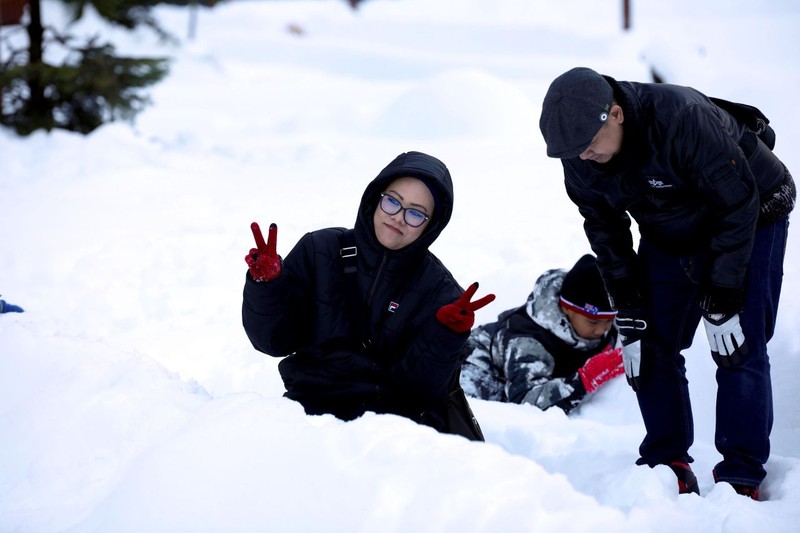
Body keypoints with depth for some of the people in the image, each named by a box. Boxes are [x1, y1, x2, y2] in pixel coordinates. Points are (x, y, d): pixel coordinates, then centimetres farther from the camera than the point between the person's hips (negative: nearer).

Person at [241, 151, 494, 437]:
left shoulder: (440, 291, 5)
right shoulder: (319, 250, 7)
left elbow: (423, 387, -3)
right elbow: (274, 340, 5)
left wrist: (446, 334, -19)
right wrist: (267, 285, -11)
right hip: (312, 406, 1)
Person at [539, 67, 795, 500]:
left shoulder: (683, 118, -38)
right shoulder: (577, 155, -18)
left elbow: (737, 204, -29)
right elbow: (605, 232, -4)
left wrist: (721, 302, -26)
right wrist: (630, 316, -9)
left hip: (749, 218, -6)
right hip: (669, 233, 6)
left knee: (740, 349, -13)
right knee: (652, 348, -2)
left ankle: (741, 481, -7)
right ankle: (669, 469, 10)